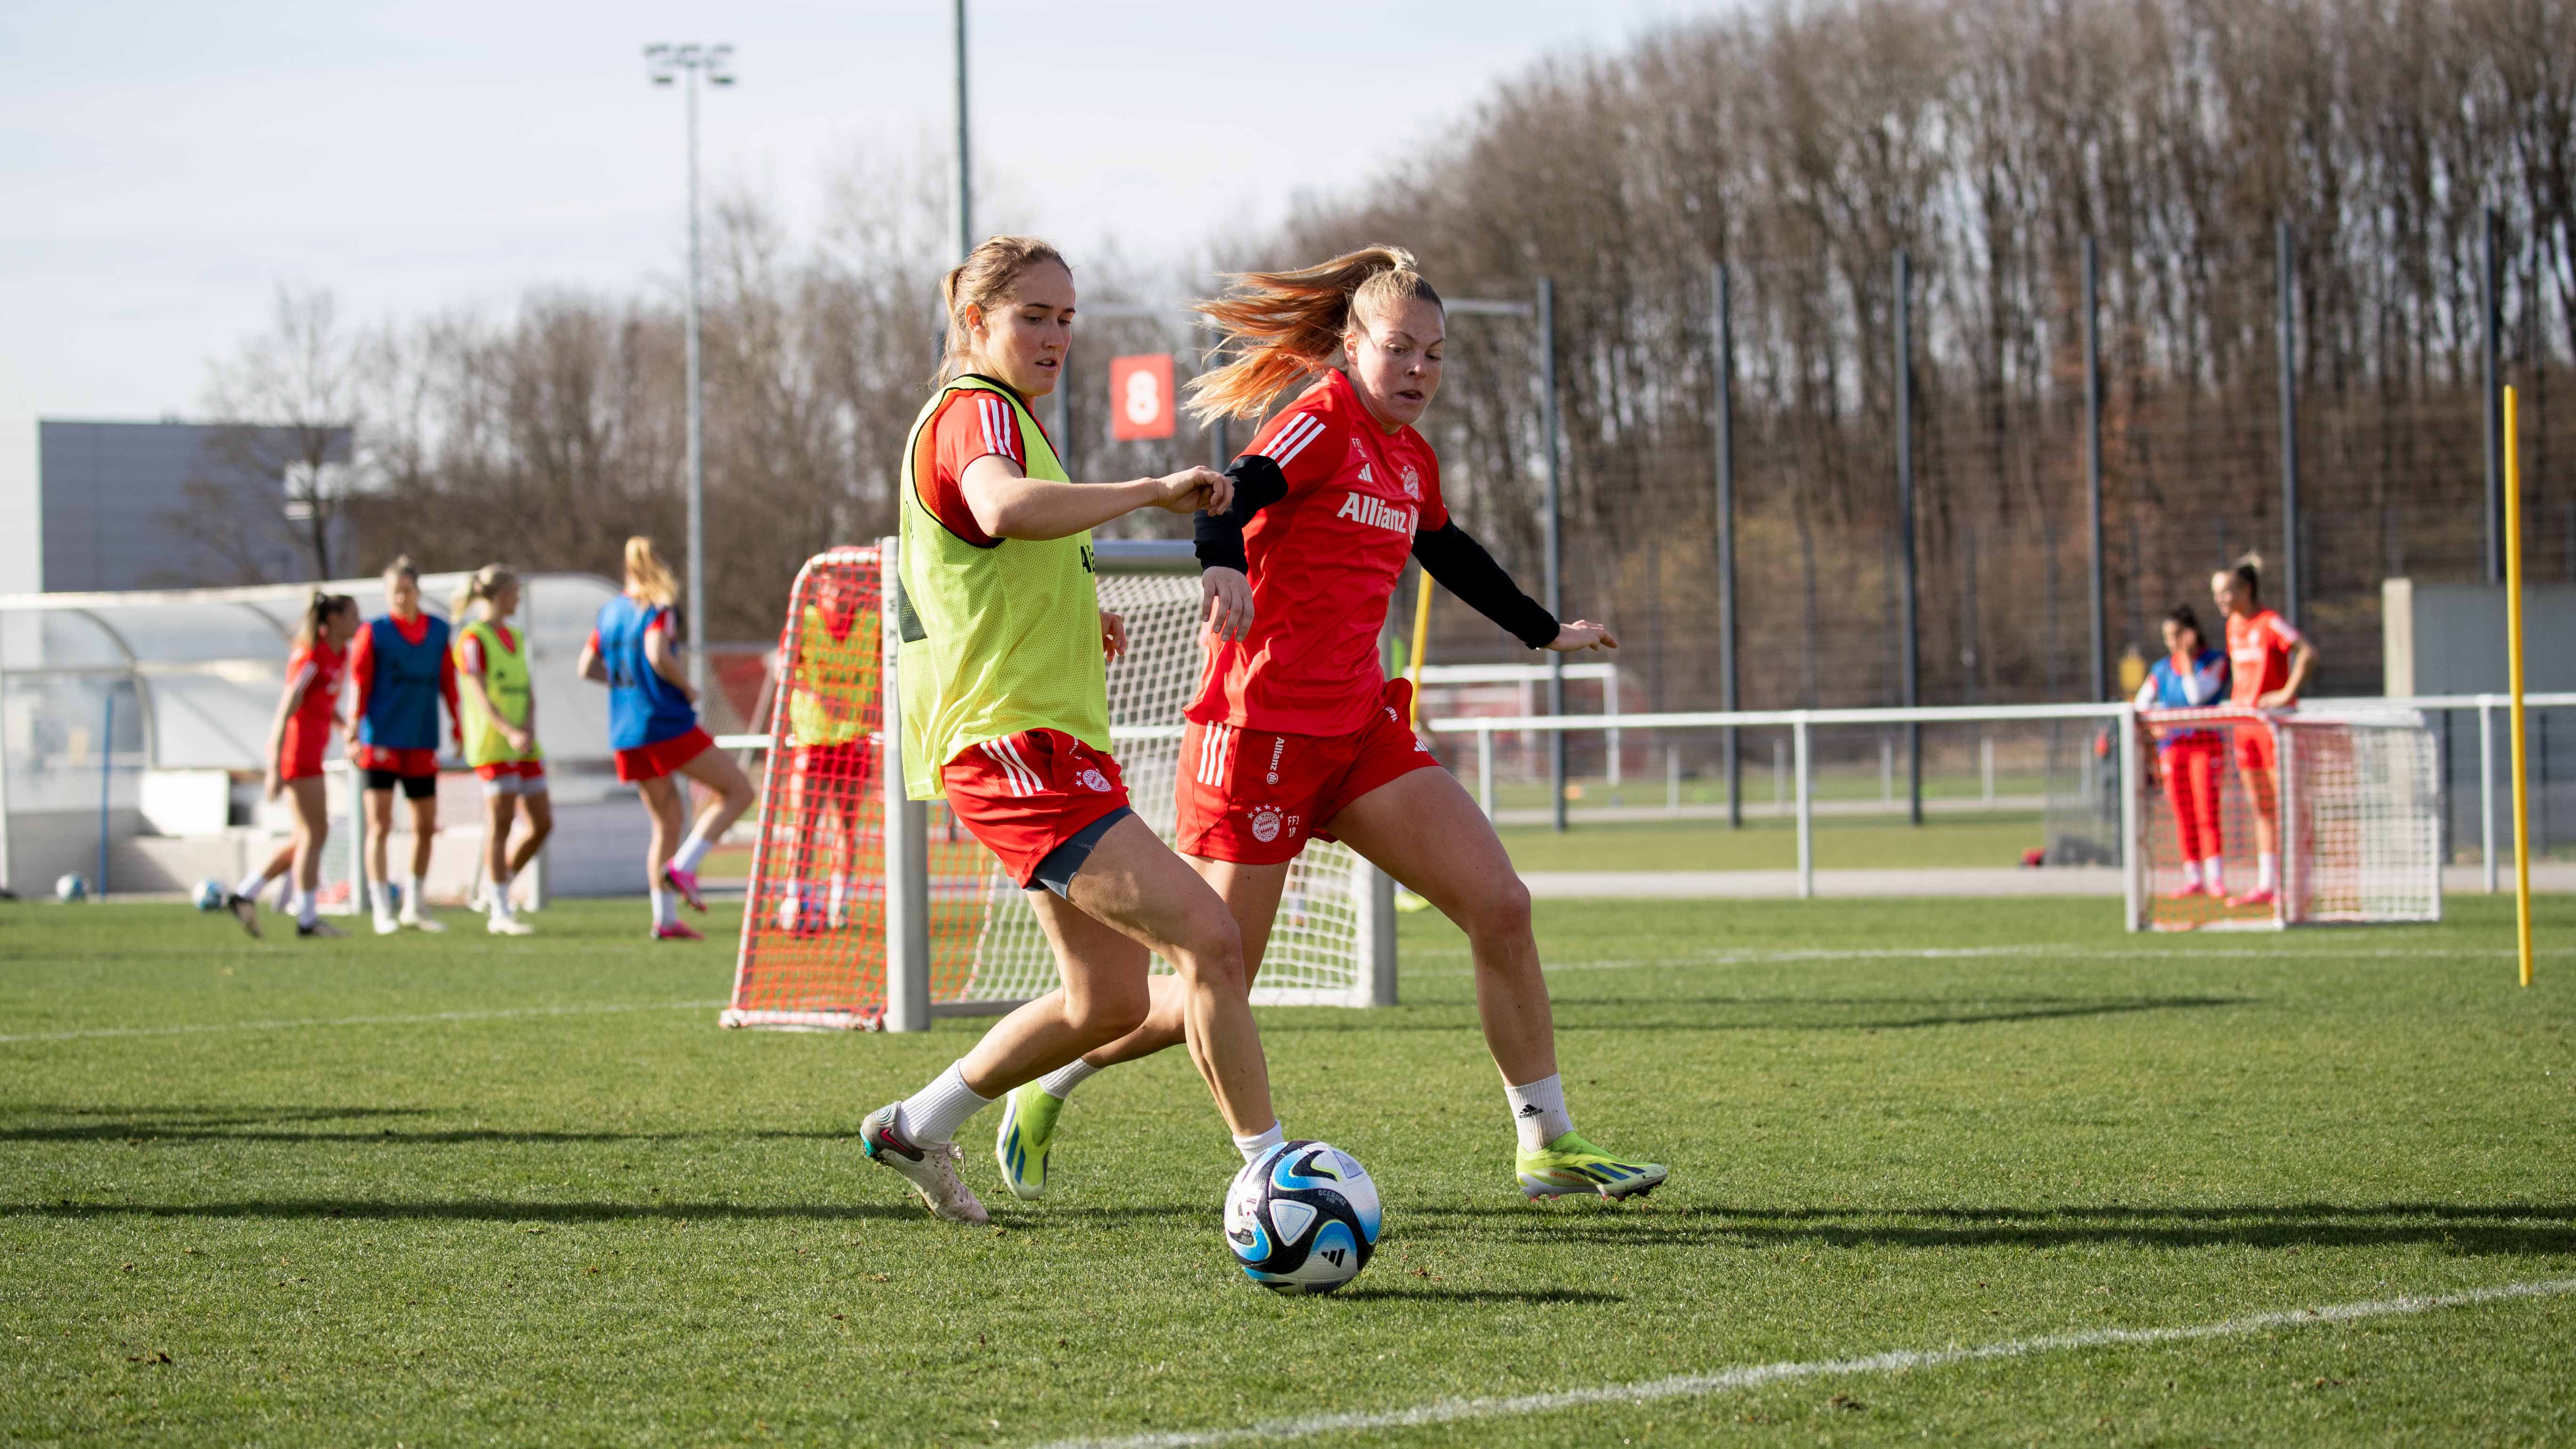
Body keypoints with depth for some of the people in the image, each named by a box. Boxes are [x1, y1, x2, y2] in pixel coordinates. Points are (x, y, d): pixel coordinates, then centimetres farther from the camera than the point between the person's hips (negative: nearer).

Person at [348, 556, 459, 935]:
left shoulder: (438, 632, 7)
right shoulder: (374, 633, -4)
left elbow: (448, 682, 13)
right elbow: (359, 685, -6)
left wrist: (459, 728, 13)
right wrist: (354, 735, -12)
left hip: (422, 743, 4)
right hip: (381, 742, -4)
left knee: (426, 825, 8)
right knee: (380, 826, -6)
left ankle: (414, 907, 21)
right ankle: (383, 912, -2)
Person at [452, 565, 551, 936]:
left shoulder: (515, 638, 18)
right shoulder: (473, 639, -6)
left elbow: (527, 692, 12)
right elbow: (480, 696, -14)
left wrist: (529, 730, -7)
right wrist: (510, 733, -26)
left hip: (524, 746, 8)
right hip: (491, 744, -8)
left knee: (542, 823, 4)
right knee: (500, 822, -8)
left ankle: (496, 890, 20)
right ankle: (500, 913, -5)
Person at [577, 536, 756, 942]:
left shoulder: (609, 612, 13)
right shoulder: (660, 608, -8)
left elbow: (588, 668, 16)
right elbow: (658, 655, -24)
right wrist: (688, 688, -9)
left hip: (627, 736, 7)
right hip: (667, 722, -7)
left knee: (668, 820, 15)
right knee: (738, 791, 2)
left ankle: (665, 918, 8)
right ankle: (682, 867, -13)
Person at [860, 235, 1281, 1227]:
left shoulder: (1005, 418, 23)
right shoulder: (976, 413, -10)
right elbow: (1005, 509, -35)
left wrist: (1072, 621, 22)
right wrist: (1156, 491, -30)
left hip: (1052, 741, 11)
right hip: (1014, 744, -11)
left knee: (1110, 1001, 12)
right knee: (1206, 936, -20)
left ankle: (917, 1130, 25)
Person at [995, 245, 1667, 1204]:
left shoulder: (1408, 457, 14)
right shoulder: (1322, 422, -9)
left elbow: (1451, 557, 34)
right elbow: (1241, 493, -28)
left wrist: (1544, 631, 45)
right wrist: (1222, 562, -50)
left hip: (1359, 728, 7)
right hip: (1261, 725, -7)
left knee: (1500, 906, -6)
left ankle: (1546, 1147, 1)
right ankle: (1048, 1086, 20)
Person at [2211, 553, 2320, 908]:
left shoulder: (2270, 623, -13)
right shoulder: (2234, 626, 12)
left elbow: (2309, 652, -24)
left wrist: (2287, 693, -24)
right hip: (2245, 720, 8)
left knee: (2287, 803, -5)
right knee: (2261, 808, 9)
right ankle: (2266, 884, 12)